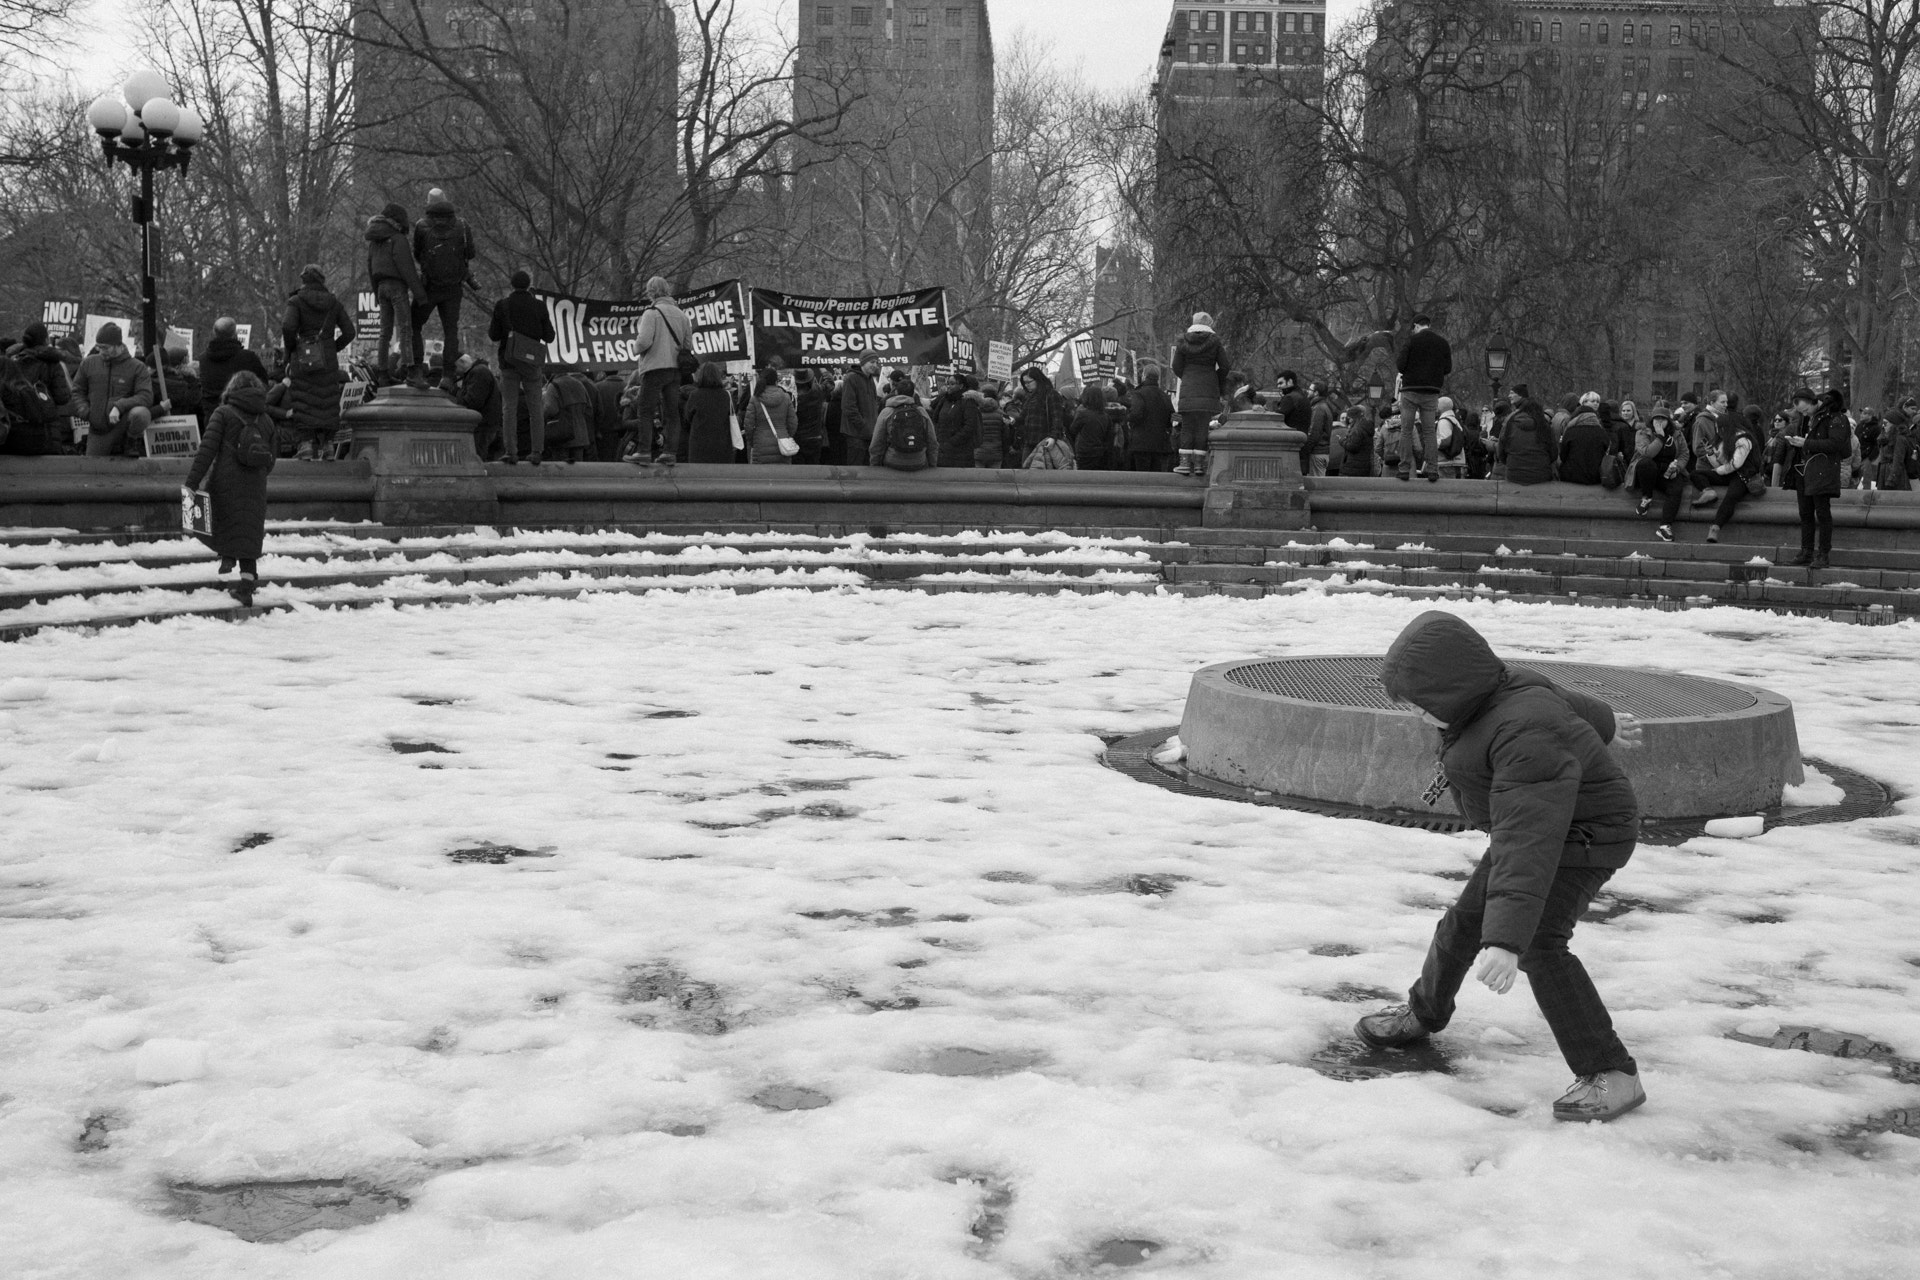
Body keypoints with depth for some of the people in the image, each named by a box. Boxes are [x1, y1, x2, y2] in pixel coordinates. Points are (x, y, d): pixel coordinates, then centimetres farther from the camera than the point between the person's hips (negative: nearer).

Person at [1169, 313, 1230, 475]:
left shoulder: (1183, 340, 4)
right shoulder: (1214, 340, 2)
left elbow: (1176, 367, 4)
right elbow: (1224, 367, 2)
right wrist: (1222, 390, 15)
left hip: (1188, 389, 1)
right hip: (1209, 389, -1)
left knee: (1187, 426, 4)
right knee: (1203, 426, 1)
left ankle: (1185, 463, -2)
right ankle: (1199, 463, -2)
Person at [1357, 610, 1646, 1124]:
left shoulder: (1526, 736, -37)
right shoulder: (1505, 686, -7)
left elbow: (1529, 845, -43)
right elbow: (1562, 700, 15)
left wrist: (1506, 939, -49)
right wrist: (1601, 725, 37)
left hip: (1580, 838, -10)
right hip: (1531, 820, 10)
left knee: (1540, 944, -26)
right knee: (1465, 921, 20)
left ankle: (1611, 1074, -19)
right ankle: (1424, 1013, 44)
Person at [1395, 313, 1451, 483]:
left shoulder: (1411, 341, -5)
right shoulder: (1443, 343, 6)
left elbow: (1400, 366, -10)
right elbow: (1448, 369, 8)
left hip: (1410, 391, -3)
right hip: (1432, 392, 3)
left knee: (1406, 430, 4)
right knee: (1429, 431, 9)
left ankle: (1405, 469, -1)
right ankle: (1432, 469, 2)